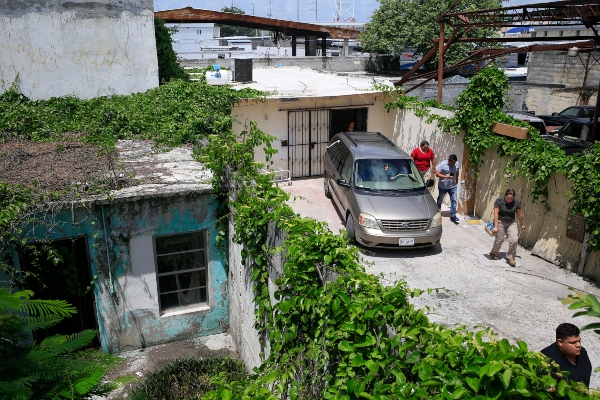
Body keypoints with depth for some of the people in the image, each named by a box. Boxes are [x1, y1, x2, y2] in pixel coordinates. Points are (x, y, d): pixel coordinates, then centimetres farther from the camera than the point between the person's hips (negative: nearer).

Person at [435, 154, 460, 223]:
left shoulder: (457, 164, -6)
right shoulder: (442, 164, -19)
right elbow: (437, 174, -20)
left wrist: (456, 181, 12)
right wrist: (446, 177, -29)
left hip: (453, 186, 3)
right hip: (443, 186, -3)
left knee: (454, 200, -4)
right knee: (440, 200, 15)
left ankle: (453, 216, 2)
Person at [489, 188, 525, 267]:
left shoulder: (517, 202, -7)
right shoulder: (499, 201, -16)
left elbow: (519, 215, 4)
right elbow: (496, 213, -18)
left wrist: (522, 225, 15)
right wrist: (496, 226, -21)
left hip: (511, 223, 3)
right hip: (500, 222, -3)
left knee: (514, 239, -11)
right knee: (500, 239, -1)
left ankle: (510, 257, 5)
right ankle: (493, 253, 28)